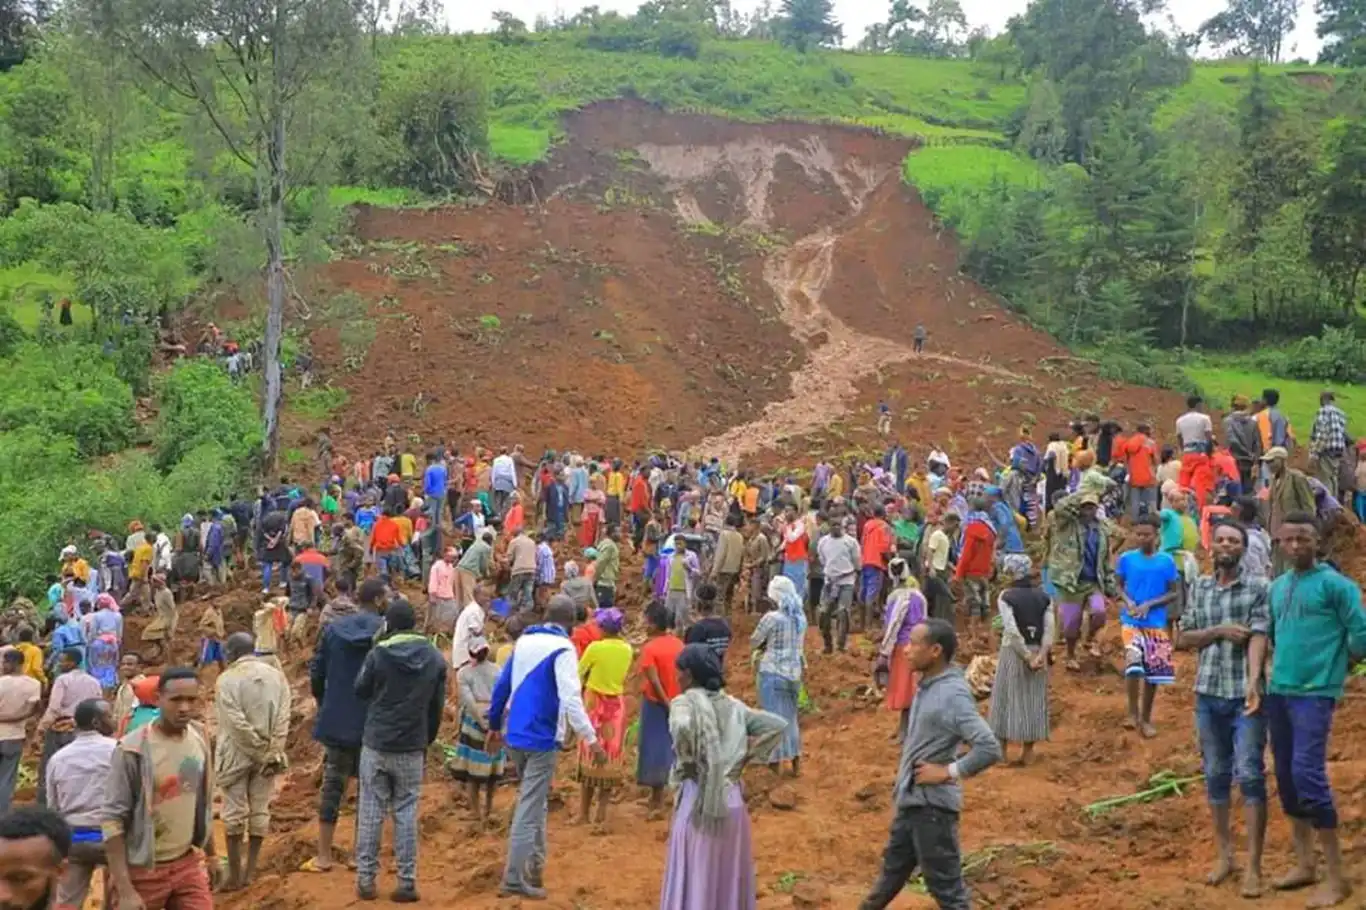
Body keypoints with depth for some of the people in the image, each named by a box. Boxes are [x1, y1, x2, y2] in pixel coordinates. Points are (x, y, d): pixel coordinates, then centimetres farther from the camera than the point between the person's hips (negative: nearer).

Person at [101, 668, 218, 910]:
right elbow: (112, 820, -17)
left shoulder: (199, 738, 1)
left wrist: (210, 854, 19)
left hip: (187, 863, 5)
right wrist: (124, 890, -20)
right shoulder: (133, 750, -18)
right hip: (143, 871, -5)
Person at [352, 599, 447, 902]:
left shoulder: (378, 654, -10)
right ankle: (407, 882, 5)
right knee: (406, 814, 6)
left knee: (370, 813, 6)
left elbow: (360, 691, 6)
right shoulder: (435, 658, -1)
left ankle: (365, 879, 9)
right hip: (412, 749, 2)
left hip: (375, 745, -2)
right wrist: (427, 740, 18)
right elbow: (437, 705, 7)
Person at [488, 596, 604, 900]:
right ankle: (514, 880, -1)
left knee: (533, 801, 21)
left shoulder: (523, 641, 9)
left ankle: (534, 867, 25)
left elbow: (502, 685, 13)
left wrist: (494, 725, 23)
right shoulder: (562, 648, -13)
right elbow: (571, 699, -22)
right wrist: (591, 739, -22)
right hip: (541, 739, -7)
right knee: (530, 808, -2)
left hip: (515, 737, 7)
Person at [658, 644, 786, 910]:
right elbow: (777, 725, 7)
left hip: (698, 801, -5)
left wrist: (687, 762, -14)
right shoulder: (733, 705, 8)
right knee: (729, 878, 16)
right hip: (731, 800, 5)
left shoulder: (685, 702, -9)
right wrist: (746, 757, 7)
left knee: (693, 880, 4)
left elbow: (682, 727, -31)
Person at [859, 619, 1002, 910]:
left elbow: (990, 749, -29)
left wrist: (948, 772, -21)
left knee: (944, 884, 4)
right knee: (893, 869, 24)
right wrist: (902, 777, 9)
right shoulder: (928, 686, 5)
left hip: (933, 804, -9)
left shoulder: (953, 694, -22)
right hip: (910, 800, 9)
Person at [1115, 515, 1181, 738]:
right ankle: (1133, 712, -6)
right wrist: (1128, 602, -11)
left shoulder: (1167, 561, -3)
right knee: (1134, 661, -23)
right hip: (1131, 620, -1)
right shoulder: (1126, 558, -2)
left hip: (1156, 623, 1)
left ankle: (1146, 718, 24)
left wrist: (1149, 604, -12)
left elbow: (1174, 593, 1)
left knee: (1154, 669, 6)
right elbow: (1119, 585, 8)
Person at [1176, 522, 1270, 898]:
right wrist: (1219, 631, -10)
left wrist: (1253, 683, -30)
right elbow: (1182, 639, 7)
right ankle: (1223, 855, 22)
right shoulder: (1199, 587, 9)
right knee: (1216, 775, 11)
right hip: (1208, 694, 4)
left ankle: (1253, 866, -1)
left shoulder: (1258, 587, -3)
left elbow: (1259, 636, -15)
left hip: (1244, 694, -4)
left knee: (1250, 775, -6)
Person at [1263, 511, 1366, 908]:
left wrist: (1334, 663, 4)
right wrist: (1285, 662, 14)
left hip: (1314, 693, -7)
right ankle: (1304, 864, 23)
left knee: (1308, 775, -13)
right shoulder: (1277, 587, 13)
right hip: (1277, 691, 7)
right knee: (1286, 777, 11)